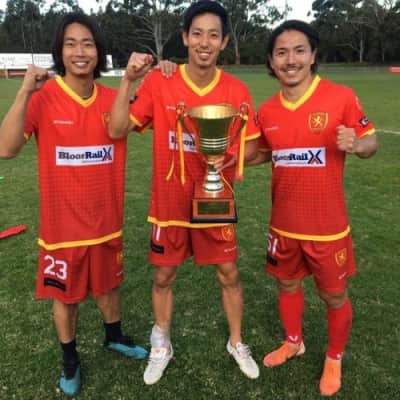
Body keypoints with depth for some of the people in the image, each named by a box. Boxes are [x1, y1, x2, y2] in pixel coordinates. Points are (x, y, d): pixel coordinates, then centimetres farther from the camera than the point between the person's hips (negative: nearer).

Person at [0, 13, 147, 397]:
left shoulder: (112, 99, -2)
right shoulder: (43, 98, -14)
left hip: (106, 218, 3)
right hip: (62, 222, -3)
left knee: (108, 283, 22)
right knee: (65, 295, 15)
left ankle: (114, 337, 49)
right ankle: (70, 359, 40)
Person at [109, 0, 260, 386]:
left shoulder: (236, 90, -7)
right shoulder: (158, 82, -9)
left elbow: (251, 147, -2)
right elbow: (117, 130, -11)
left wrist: (227, 154, -23)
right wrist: (128, 80, -20)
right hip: (169, 203, 0)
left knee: (229, 275, 11)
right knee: (163, 276, 13)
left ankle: (236, 343, 37)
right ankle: (161, 345, 38)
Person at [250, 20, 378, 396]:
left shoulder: (341, 97, -14)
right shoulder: (267, 110, -1)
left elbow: (370, 142, -6)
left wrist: (354, 145, -28)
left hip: (327, 225, -4)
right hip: (283, 223, 4)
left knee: (334, 296, 13)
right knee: (287, 285, 22)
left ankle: (334, 360, 40)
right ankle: (293, 342, 49)